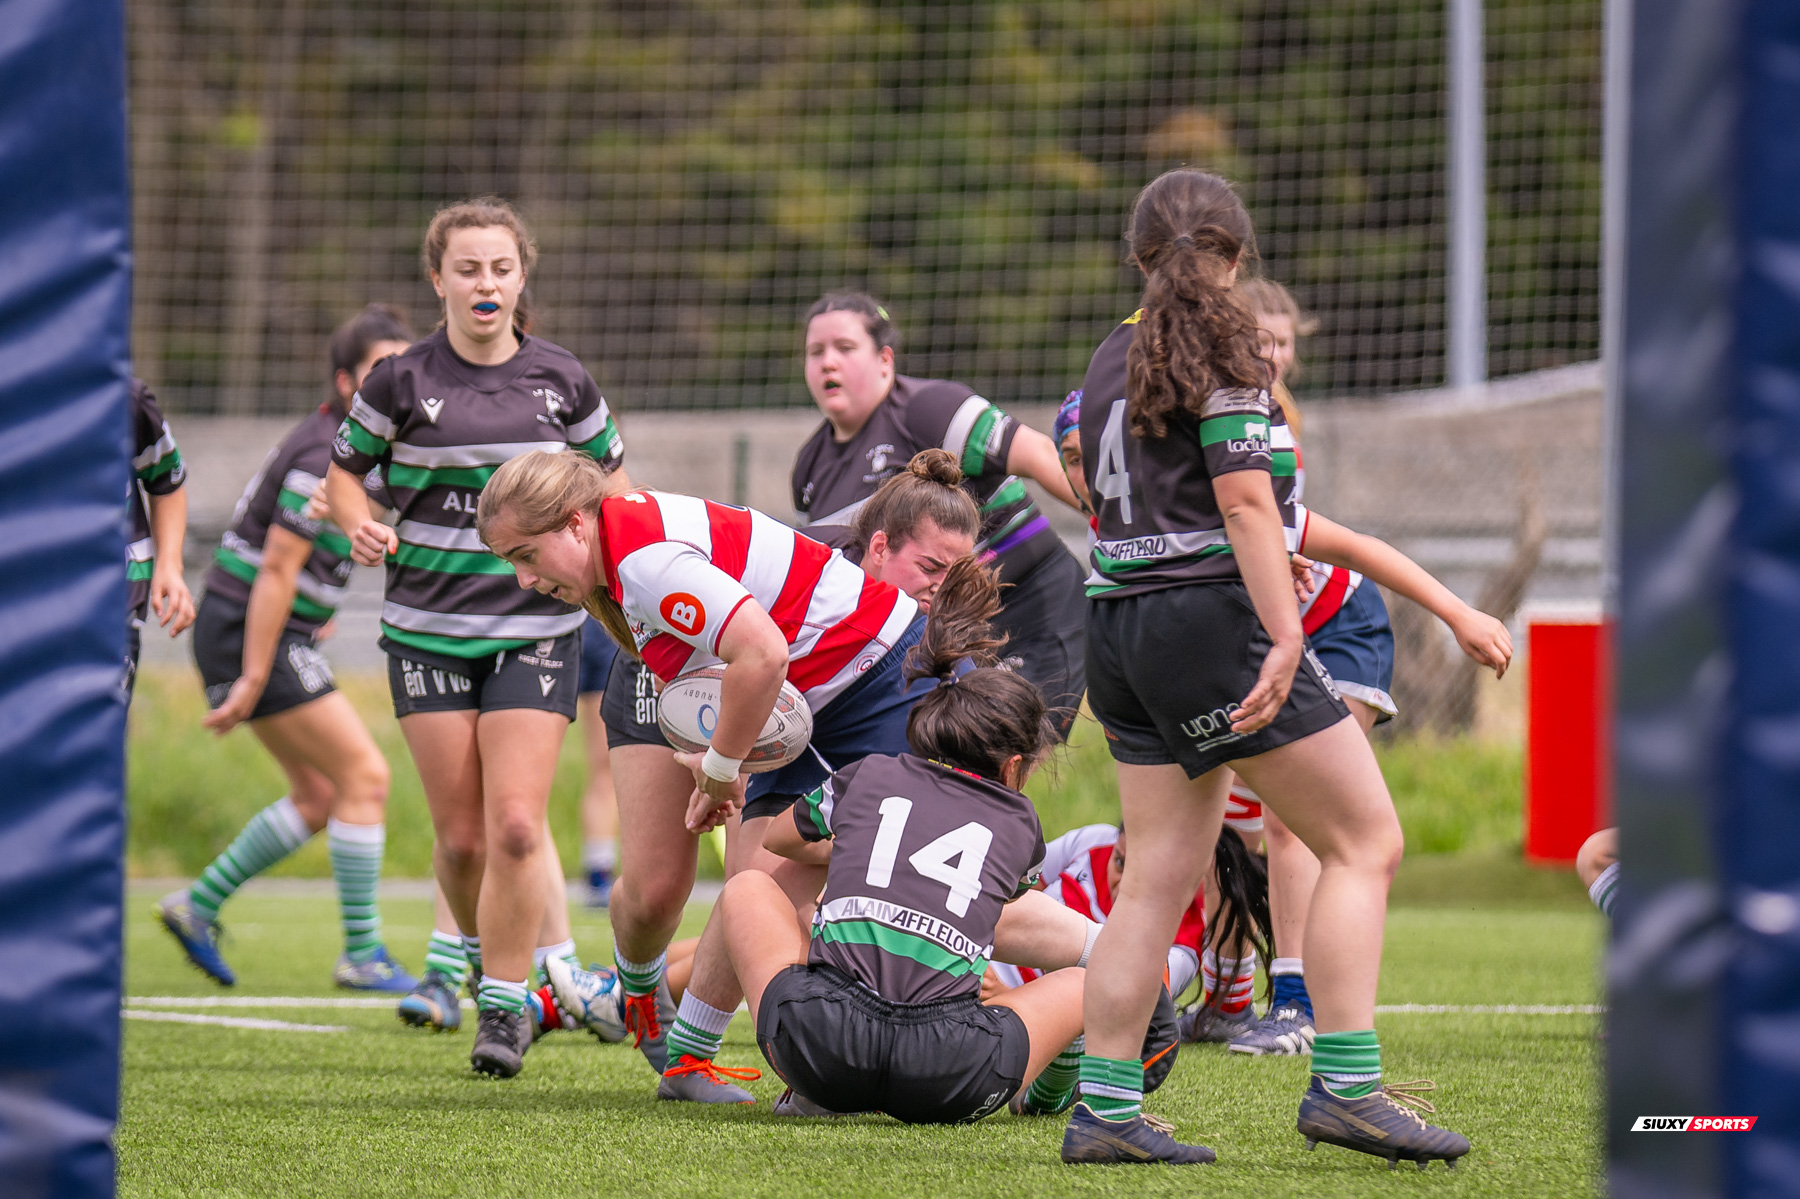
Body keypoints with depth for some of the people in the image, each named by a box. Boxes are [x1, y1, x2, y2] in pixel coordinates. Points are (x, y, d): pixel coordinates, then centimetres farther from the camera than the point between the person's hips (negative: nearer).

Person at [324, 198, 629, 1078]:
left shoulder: (562, 381, 3)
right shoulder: (402, 381, -2)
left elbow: (610, 483, 16)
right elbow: (344, 469, 10)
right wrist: (363, 527, -11)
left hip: (536, 631, 0)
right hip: (428, 631, 0)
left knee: (516, 827, -13)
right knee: (461, 837, 1)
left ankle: (506, 1003, -2)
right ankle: (480, 950, 31)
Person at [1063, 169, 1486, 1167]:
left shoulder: (1110, 362, 14)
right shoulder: (1219, 348, -7)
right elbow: (1246, 499, -16)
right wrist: (1284, 636, -21)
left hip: (1119, 625, 8)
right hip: (1213, 615, -8)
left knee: (1160, 872, 9)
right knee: (1364, 842, -3)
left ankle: (1103, 1108, 5)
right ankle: (1344, 1086, -11)